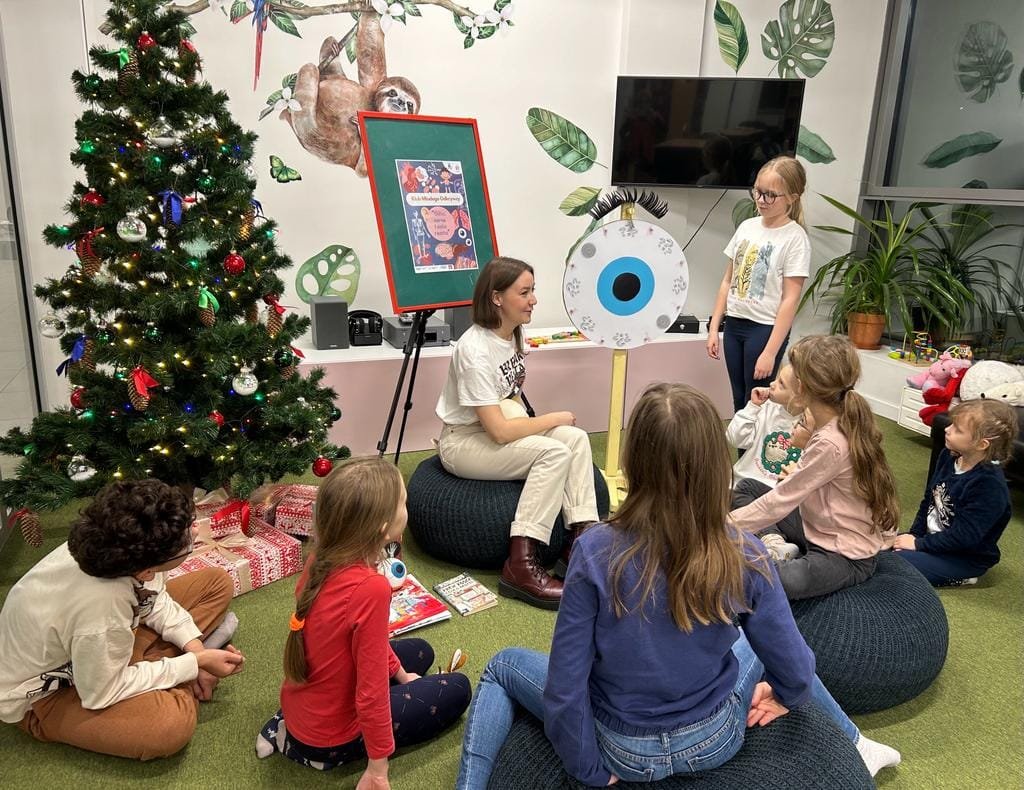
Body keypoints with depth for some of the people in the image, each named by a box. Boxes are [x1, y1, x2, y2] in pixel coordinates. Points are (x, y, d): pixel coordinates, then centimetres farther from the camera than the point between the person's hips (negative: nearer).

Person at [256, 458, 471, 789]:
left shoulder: (321, 560, -9)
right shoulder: (370, 587, -35)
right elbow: (372, 693, -27)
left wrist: (401, 673, 17)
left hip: (297, 709, 7)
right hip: (330, 739, -7)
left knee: (419, 651, 24)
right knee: (456, 689, 9)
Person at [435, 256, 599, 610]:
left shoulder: (512, 334, 0)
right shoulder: (475, 350, -26)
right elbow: (500, 431, -27)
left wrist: (531, 424, -3)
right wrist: (554, 418, -14)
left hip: (498, 426, 8)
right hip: (463, 442, -8)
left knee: (576, 438, -14)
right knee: (555, 453, -26)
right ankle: (521, 566, -26)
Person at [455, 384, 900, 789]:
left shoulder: (595, 553, -28)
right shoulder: (746, 558, -22)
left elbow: (564, 687, -22)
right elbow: (796, 673, -10)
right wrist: (784, 697, 13)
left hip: (624, 750, -2)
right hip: (716, 740, 2)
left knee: (504, 666, 21)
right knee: (769, 646, 32)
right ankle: (854, 746, 47)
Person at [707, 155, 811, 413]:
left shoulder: (795, 238, -11)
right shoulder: (747, 226, 6)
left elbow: (790, 300, -14)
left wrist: (770, 352, -17)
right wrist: (713, 328, 7)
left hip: (765, 329, -5)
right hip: (734, 325, 6)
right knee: (739, 402, 13)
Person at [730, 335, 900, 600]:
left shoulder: (830, 444, -28)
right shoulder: (842, 422, -2)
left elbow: (780, 500, -23)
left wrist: (726, 525, -18)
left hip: (846, 555, -9)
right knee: (745, 488, 10)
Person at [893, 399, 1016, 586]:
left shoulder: (990, 486, -27)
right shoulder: (948, 456, -3)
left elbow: (963, 536, -27)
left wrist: (919, 544, -21)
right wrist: (914, 535, -1)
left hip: (966, 557, -8)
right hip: (934, 538, 8)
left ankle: (958, 578, -4)